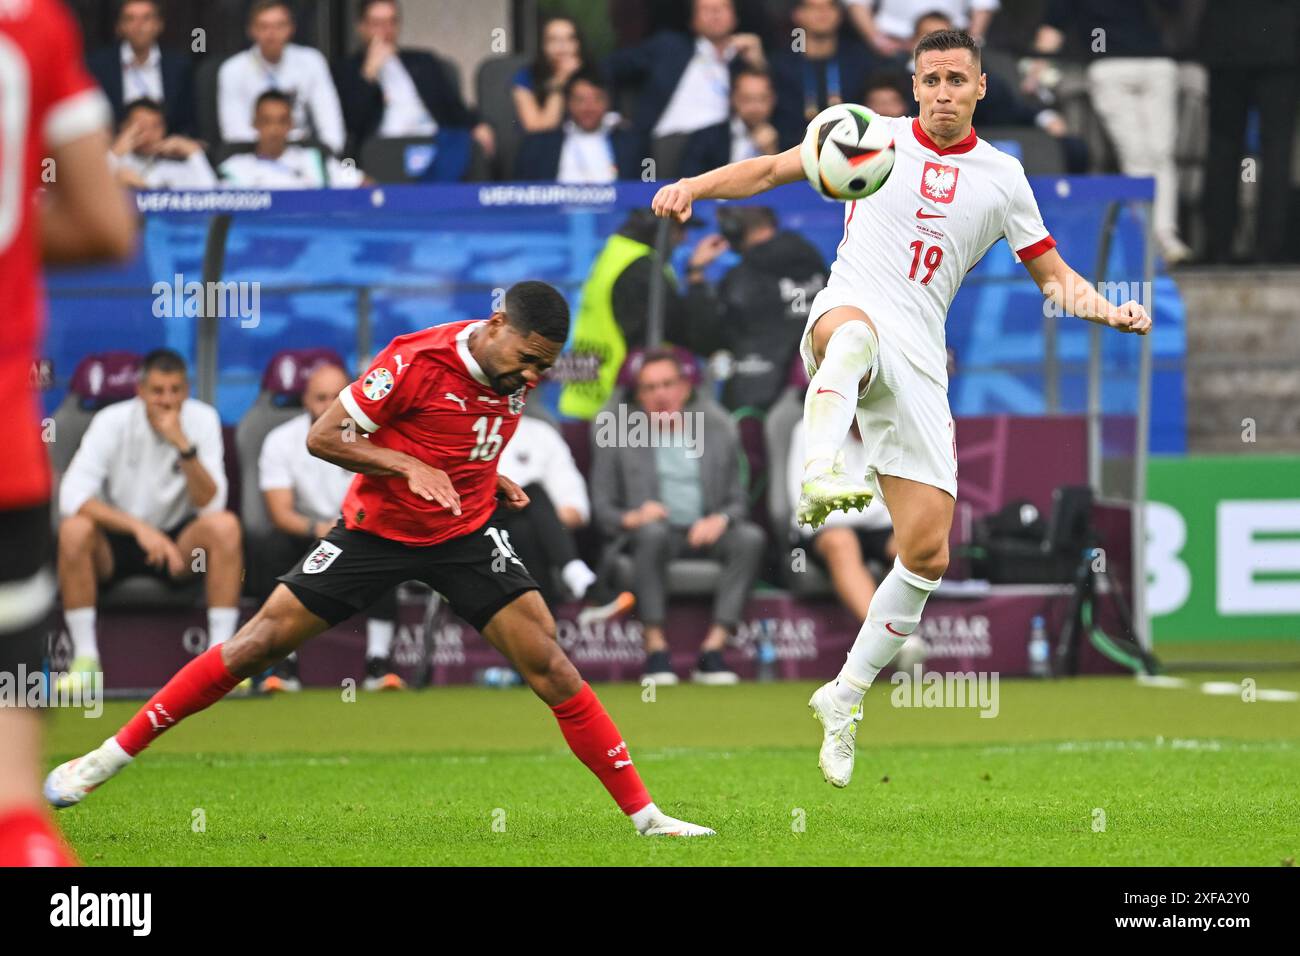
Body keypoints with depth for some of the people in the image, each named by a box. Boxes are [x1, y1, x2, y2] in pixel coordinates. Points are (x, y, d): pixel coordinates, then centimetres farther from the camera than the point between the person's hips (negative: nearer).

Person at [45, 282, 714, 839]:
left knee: (549, 666, -10)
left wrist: (491, 481, 1)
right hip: (376, 531, -4)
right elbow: (322, 438, -18)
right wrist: (407, 466, -29)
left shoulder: (516, 373, -3)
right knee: (257, 644, -5)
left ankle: (644, 814, -6)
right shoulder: (415, 361, -23)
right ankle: (108, 758, 5)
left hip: (466, 537, 4)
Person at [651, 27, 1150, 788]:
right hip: (849, 316, -3)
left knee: (928, 555, -4)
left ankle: (846, 698, 14)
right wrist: (695, 186, 1)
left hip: (919, 361, 3)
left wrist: (1107, 310, -1)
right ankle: (820, 475, -67)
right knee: (855, 327, -44)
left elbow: (1054, 275, 19)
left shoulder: (1002, 177, 14)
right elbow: (773, 170, 17)